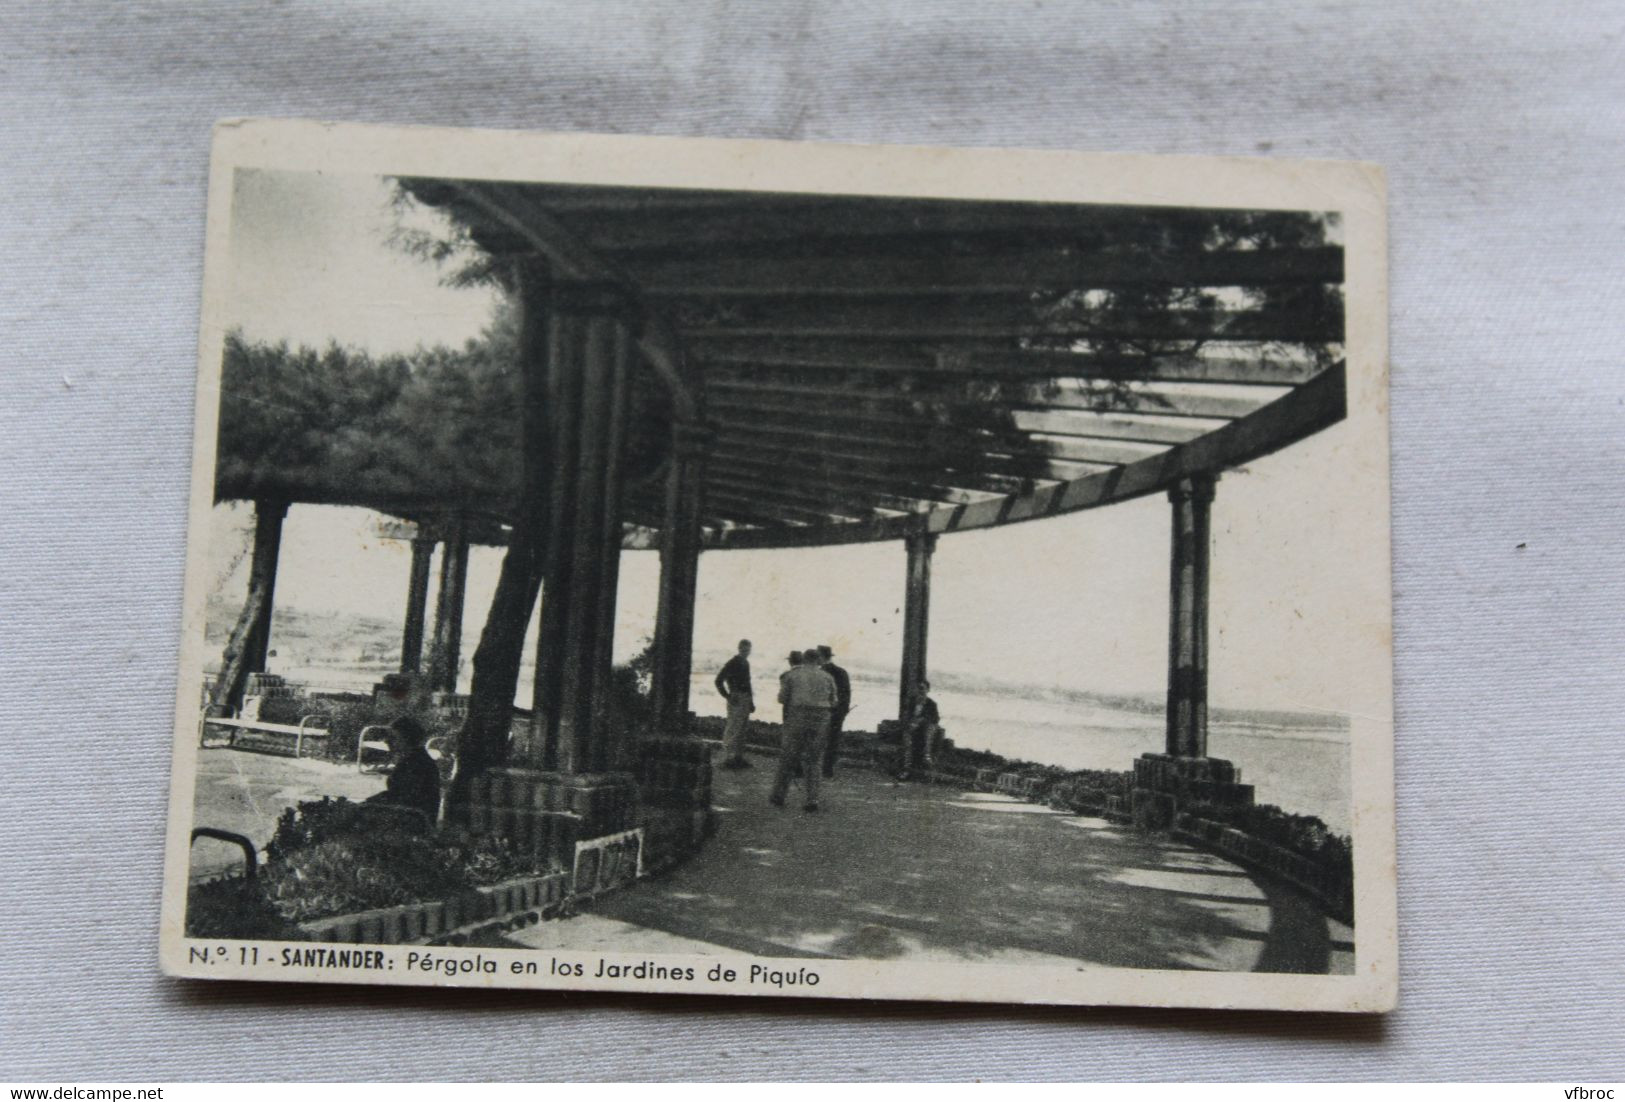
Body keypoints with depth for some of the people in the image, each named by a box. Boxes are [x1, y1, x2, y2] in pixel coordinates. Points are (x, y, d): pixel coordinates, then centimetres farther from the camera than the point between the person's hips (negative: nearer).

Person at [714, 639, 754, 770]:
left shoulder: (746, 663, 15)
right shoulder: (732, 663, -10)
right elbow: (719, 681, -13)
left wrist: (751, 702, 20)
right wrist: (728, 697, -15)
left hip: (745, 699, 8)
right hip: (736, 699, -8)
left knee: (742, 729, 11)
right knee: (733, 729, -9)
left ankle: (738, 758, 17)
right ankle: (727, 759, -7)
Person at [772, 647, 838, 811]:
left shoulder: (792, 675, 2)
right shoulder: (827, 678, 7)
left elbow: (782, 698, 4)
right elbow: (832, 704, 10)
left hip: (798, 719, -2)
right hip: (820, 721, 2)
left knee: (787, 758, 12)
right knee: (811, 762, 10)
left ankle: (778, 796, 16)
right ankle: (812, 799, -2)